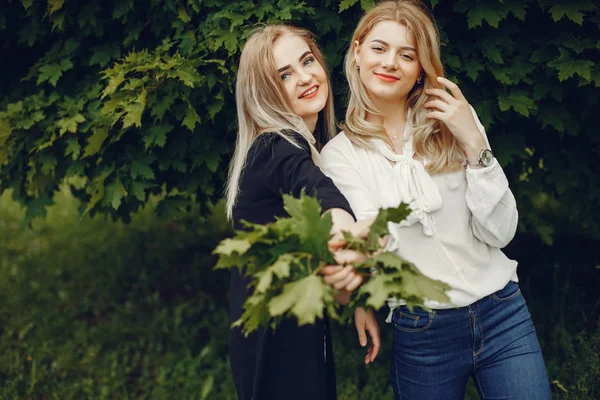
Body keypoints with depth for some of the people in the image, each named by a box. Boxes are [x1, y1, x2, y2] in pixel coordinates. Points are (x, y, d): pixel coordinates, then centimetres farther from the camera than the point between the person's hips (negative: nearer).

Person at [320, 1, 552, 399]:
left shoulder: (454, 122, 1)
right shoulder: (340, 154, -1)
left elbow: (499, 232, -5)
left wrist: (474, 145, -15)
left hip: (503, 316, 1)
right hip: (420, 333, -1)